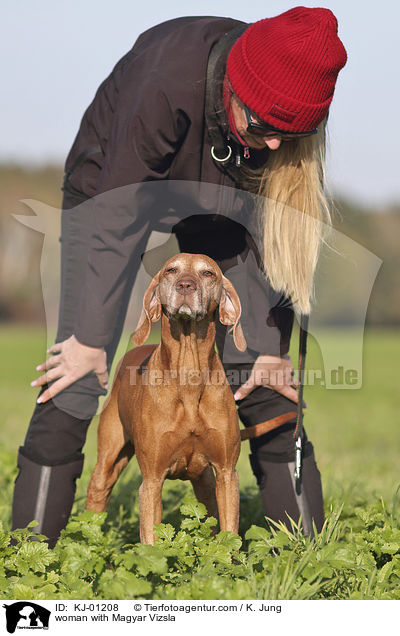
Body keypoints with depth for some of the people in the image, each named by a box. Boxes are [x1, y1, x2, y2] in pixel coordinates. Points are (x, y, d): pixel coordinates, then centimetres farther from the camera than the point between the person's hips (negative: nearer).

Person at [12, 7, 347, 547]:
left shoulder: (294, 105, -26)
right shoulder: (168, 82, -39)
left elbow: (279, 231, -15)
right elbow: (117, 217, -32)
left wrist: (272, 350, -12)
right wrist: (92, 338, -27)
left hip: (219, 199, 3)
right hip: (115, 184, -3)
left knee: (265, 376, -6)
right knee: (78, 366, -14)